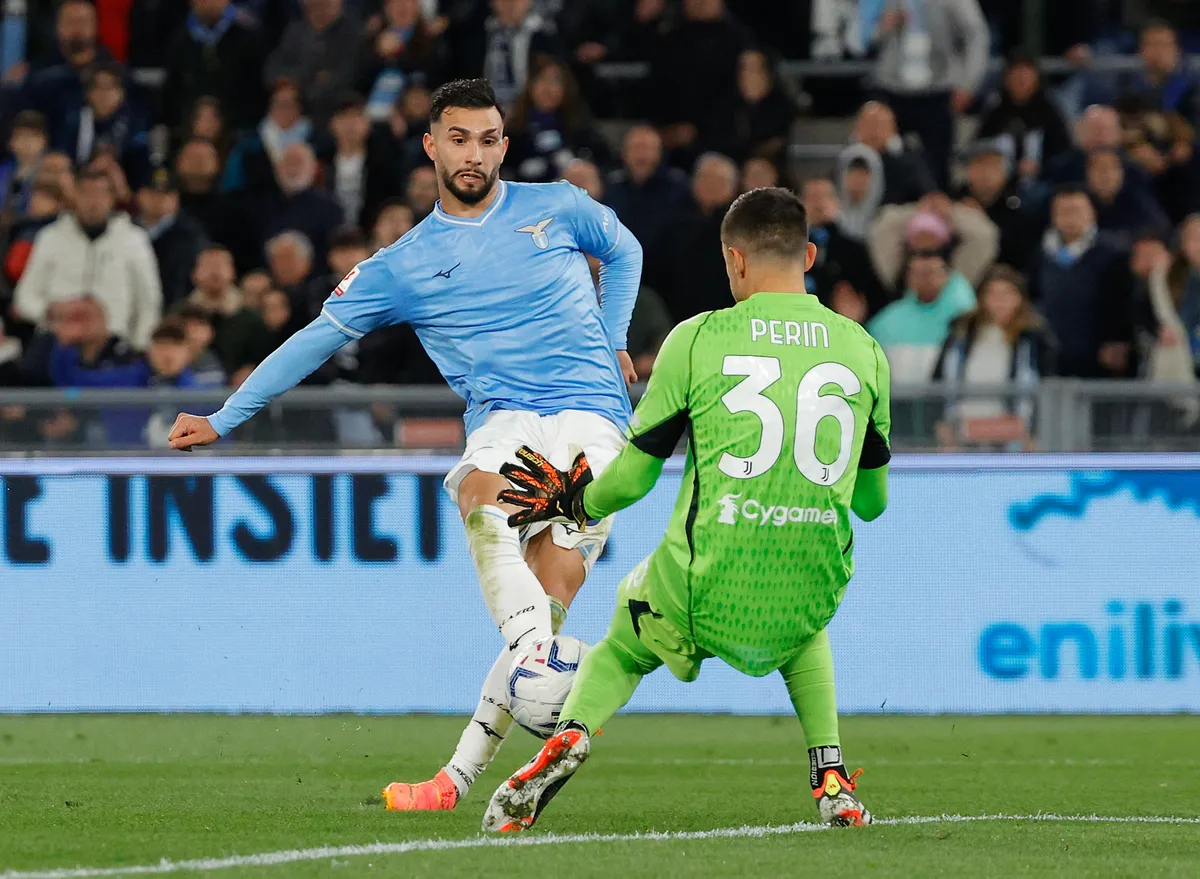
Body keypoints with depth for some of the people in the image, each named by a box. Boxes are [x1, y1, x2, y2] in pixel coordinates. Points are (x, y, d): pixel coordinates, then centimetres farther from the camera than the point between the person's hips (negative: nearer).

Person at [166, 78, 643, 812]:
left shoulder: (558, 208, 10)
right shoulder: (404, 267, 10)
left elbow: (624, 251, 30)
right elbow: (318, 339, 16)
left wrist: (611, 342, 17)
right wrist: (224, 420, 14)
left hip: (588, 409, -1)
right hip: (503, 418, 1)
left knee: (552, 589, -20)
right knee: (482, 500, -37)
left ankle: (462, 773, -19)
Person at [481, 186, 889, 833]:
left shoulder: (697, 340, -3)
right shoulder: (864, 351, 6)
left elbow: (630, 478, 3)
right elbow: (872, 500, 17)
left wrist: (573, 503, 24)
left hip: (703, 597, -2)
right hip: (808, 601, 2)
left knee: (622, 647, 30)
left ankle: (571, 735, 0)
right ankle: (831, 779, 21)